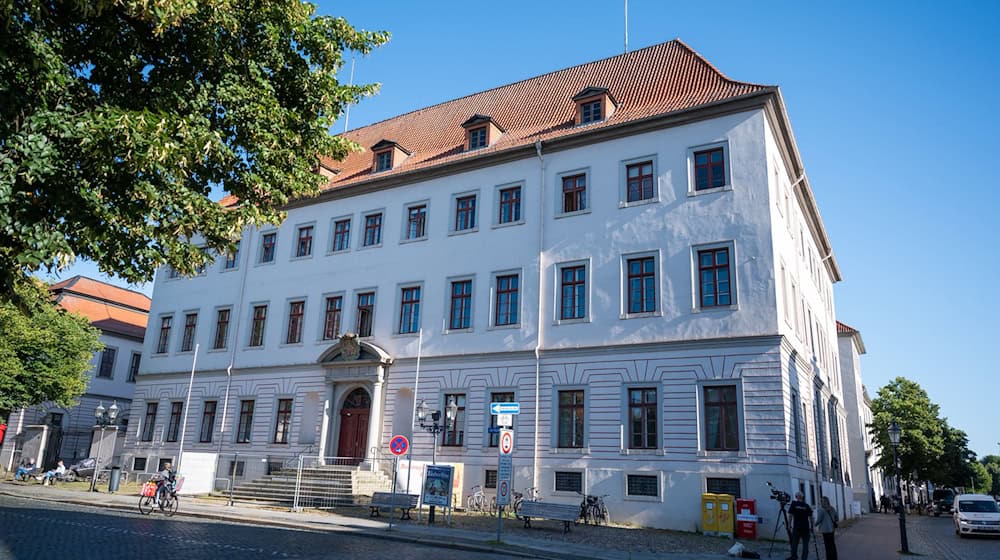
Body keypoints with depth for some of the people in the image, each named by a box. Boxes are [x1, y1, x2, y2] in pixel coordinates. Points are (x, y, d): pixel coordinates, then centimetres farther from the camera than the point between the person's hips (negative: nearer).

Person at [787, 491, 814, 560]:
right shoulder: (807, 506, 4)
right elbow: (810, 517, 3)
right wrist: (811, 527, 11)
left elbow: (790, 515, -3)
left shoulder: (793, 504, -1)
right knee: (805, 544, 6)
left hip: (796, 527, -1)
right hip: (806, 528, 1)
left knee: (794, 543, 8)